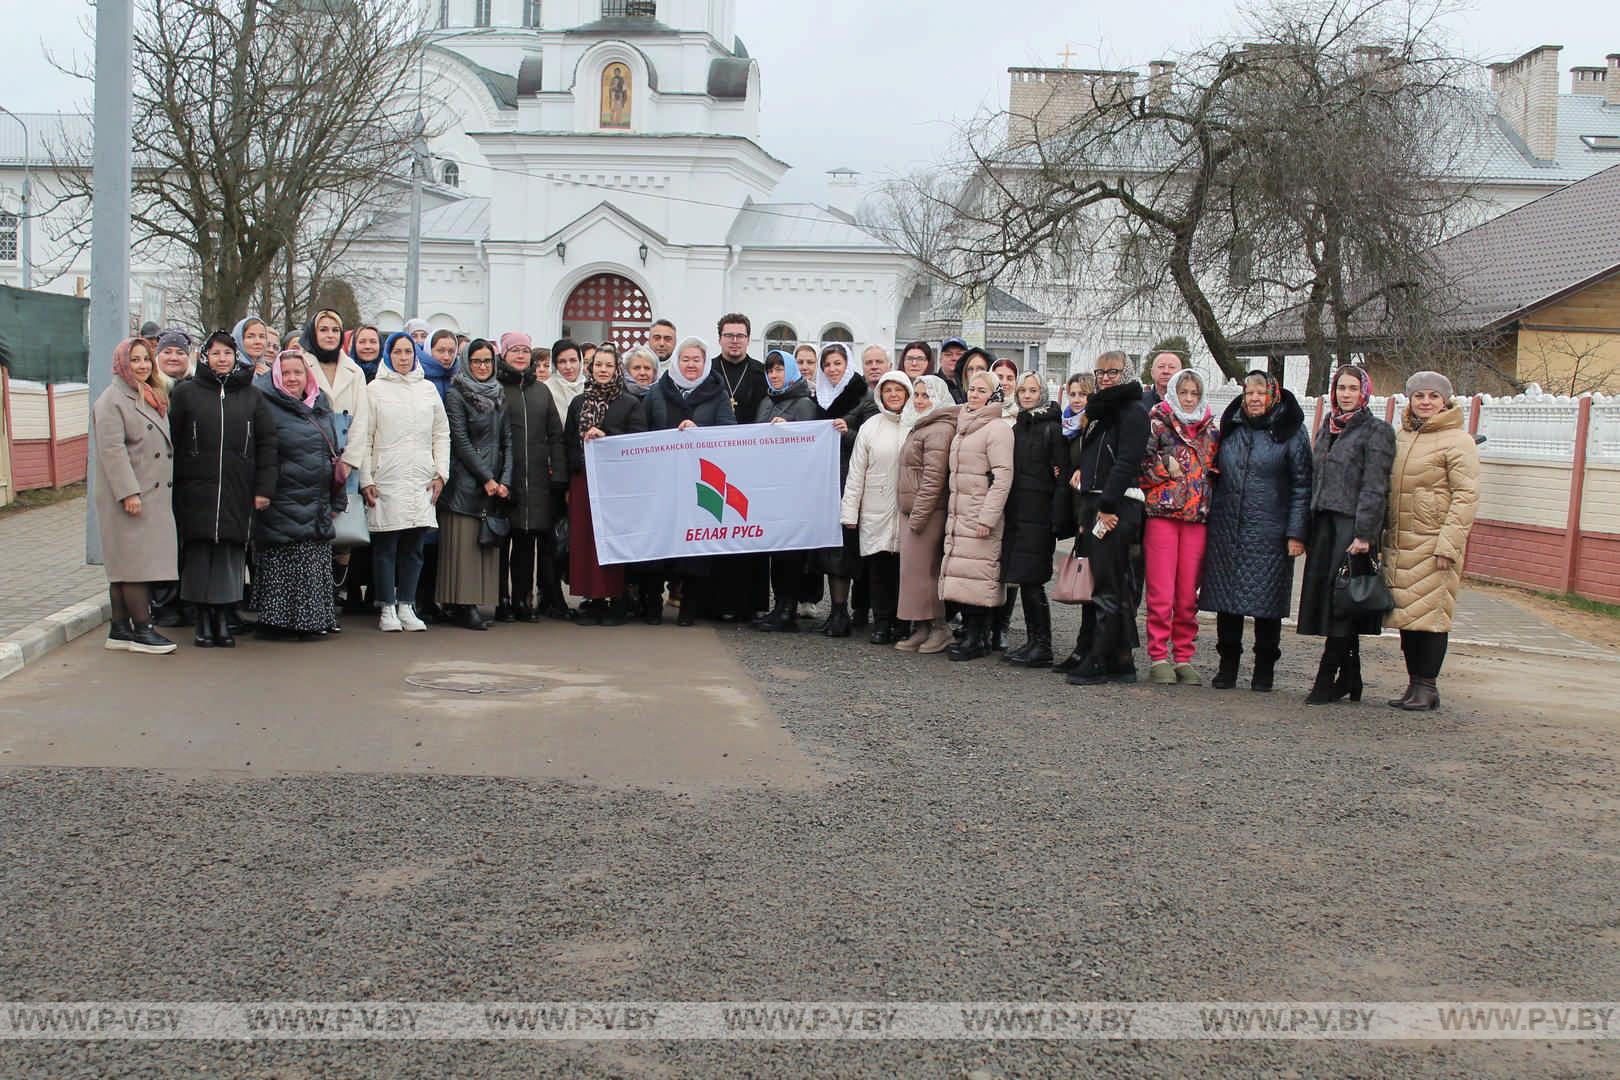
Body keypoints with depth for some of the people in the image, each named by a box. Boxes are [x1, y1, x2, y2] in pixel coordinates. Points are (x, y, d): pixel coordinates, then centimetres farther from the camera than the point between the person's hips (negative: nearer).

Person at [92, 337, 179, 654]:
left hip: (155, 494, 8)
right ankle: (142, 630, -6)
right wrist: (128, 492, -22)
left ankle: (119, 630, 13)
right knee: (137, 560, -9)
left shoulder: (153, 398, 20)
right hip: (130, 495, -8)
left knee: (126, 564, 10)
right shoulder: (112, 400, -7)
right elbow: (112, 449, -16)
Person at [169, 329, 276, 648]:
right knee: (199, 553, 0)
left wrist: (264, 488, -1)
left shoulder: (252, 396, 10)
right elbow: (171, 440, 5)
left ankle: (222, 617, 10)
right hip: (196, 489, -1)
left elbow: (267, 443, 7)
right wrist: (170, 485, -1)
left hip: (238, 491, 1)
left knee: (231, 552, 0)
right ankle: (203, 619, 9)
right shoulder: (186, 392, 7)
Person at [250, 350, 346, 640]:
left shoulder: (322, 407, 15)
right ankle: (278, 620, 2)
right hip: (281, 504, -6)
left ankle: (313, 619, 14)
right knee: (282, 566, -5)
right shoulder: (268, 408, -4)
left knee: (316, 566, 7)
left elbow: (334, 452, 19)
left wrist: (337, 498, 16)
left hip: (317, 503, 6)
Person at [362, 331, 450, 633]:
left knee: (414, 546, 4)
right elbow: (364, 438, 1)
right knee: (385, 546, -1)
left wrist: (441, 472, 6)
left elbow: (442, 434, 16)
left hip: (421, 481, 3)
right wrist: (365, 480, -5)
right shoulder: (375, 390, 4)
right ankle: (387, 609, 6)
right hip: (386, 480, -3)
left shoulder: (428, 389, 14)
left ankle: (406, 606, 11)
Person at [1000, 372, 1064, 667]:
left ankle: (1042, 648, -2)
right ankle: (1033, 641, 16)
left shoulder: (1052, 427, -5)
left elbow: (1061, 472, -10)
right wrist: (1006, 512, 12)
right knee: (1021, 579, 8)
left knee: (1031, 580, -8)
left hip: (1039, 513, -7)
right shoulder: (1017, 427, 16)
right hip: (1016, 512, 7)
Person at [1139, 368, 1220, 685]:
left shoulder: (1210, 429, 15)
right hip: (1162, 513, -3)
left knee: (1188, 596, 5)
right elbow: (1138, 465, -4)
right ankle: (1158, 658, 2)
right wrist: (1166, 466, -10)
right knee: (1161, 593, -5)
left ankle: (1184, 658, 13)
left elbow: (1215, 469, 24)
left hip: (1197, 517, 4)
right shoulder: (1157, 423, 3)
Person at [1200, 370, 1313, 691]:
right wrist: (1209, 520, 11)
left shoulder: (1290, 432, 0)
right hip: (1226, 531, 4)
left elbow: (1301, 485, -2)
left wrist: (1296, 533, -9)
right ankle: (1227, 665, 15)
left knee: (1266, 602, 1)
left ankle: (1264, 670, 13)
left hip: (1269, 533, -4)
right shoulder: (1230, 428, 13)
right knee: (1226, 599, 5)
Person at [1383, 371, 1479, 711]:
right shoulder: (1401, 436, 14)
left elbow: (1466, 496, -10)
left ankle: (1426, 686, 3)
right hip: (1399, 543, 7)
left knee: (1430, 613, -4)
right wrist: (1385, 535, 15)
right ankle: (1414, 683, 16)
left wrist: (1448, 544, -16)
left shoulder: (1458, 441, -6)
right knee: (1406, 614, 8)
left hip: (1433, 542, -6)